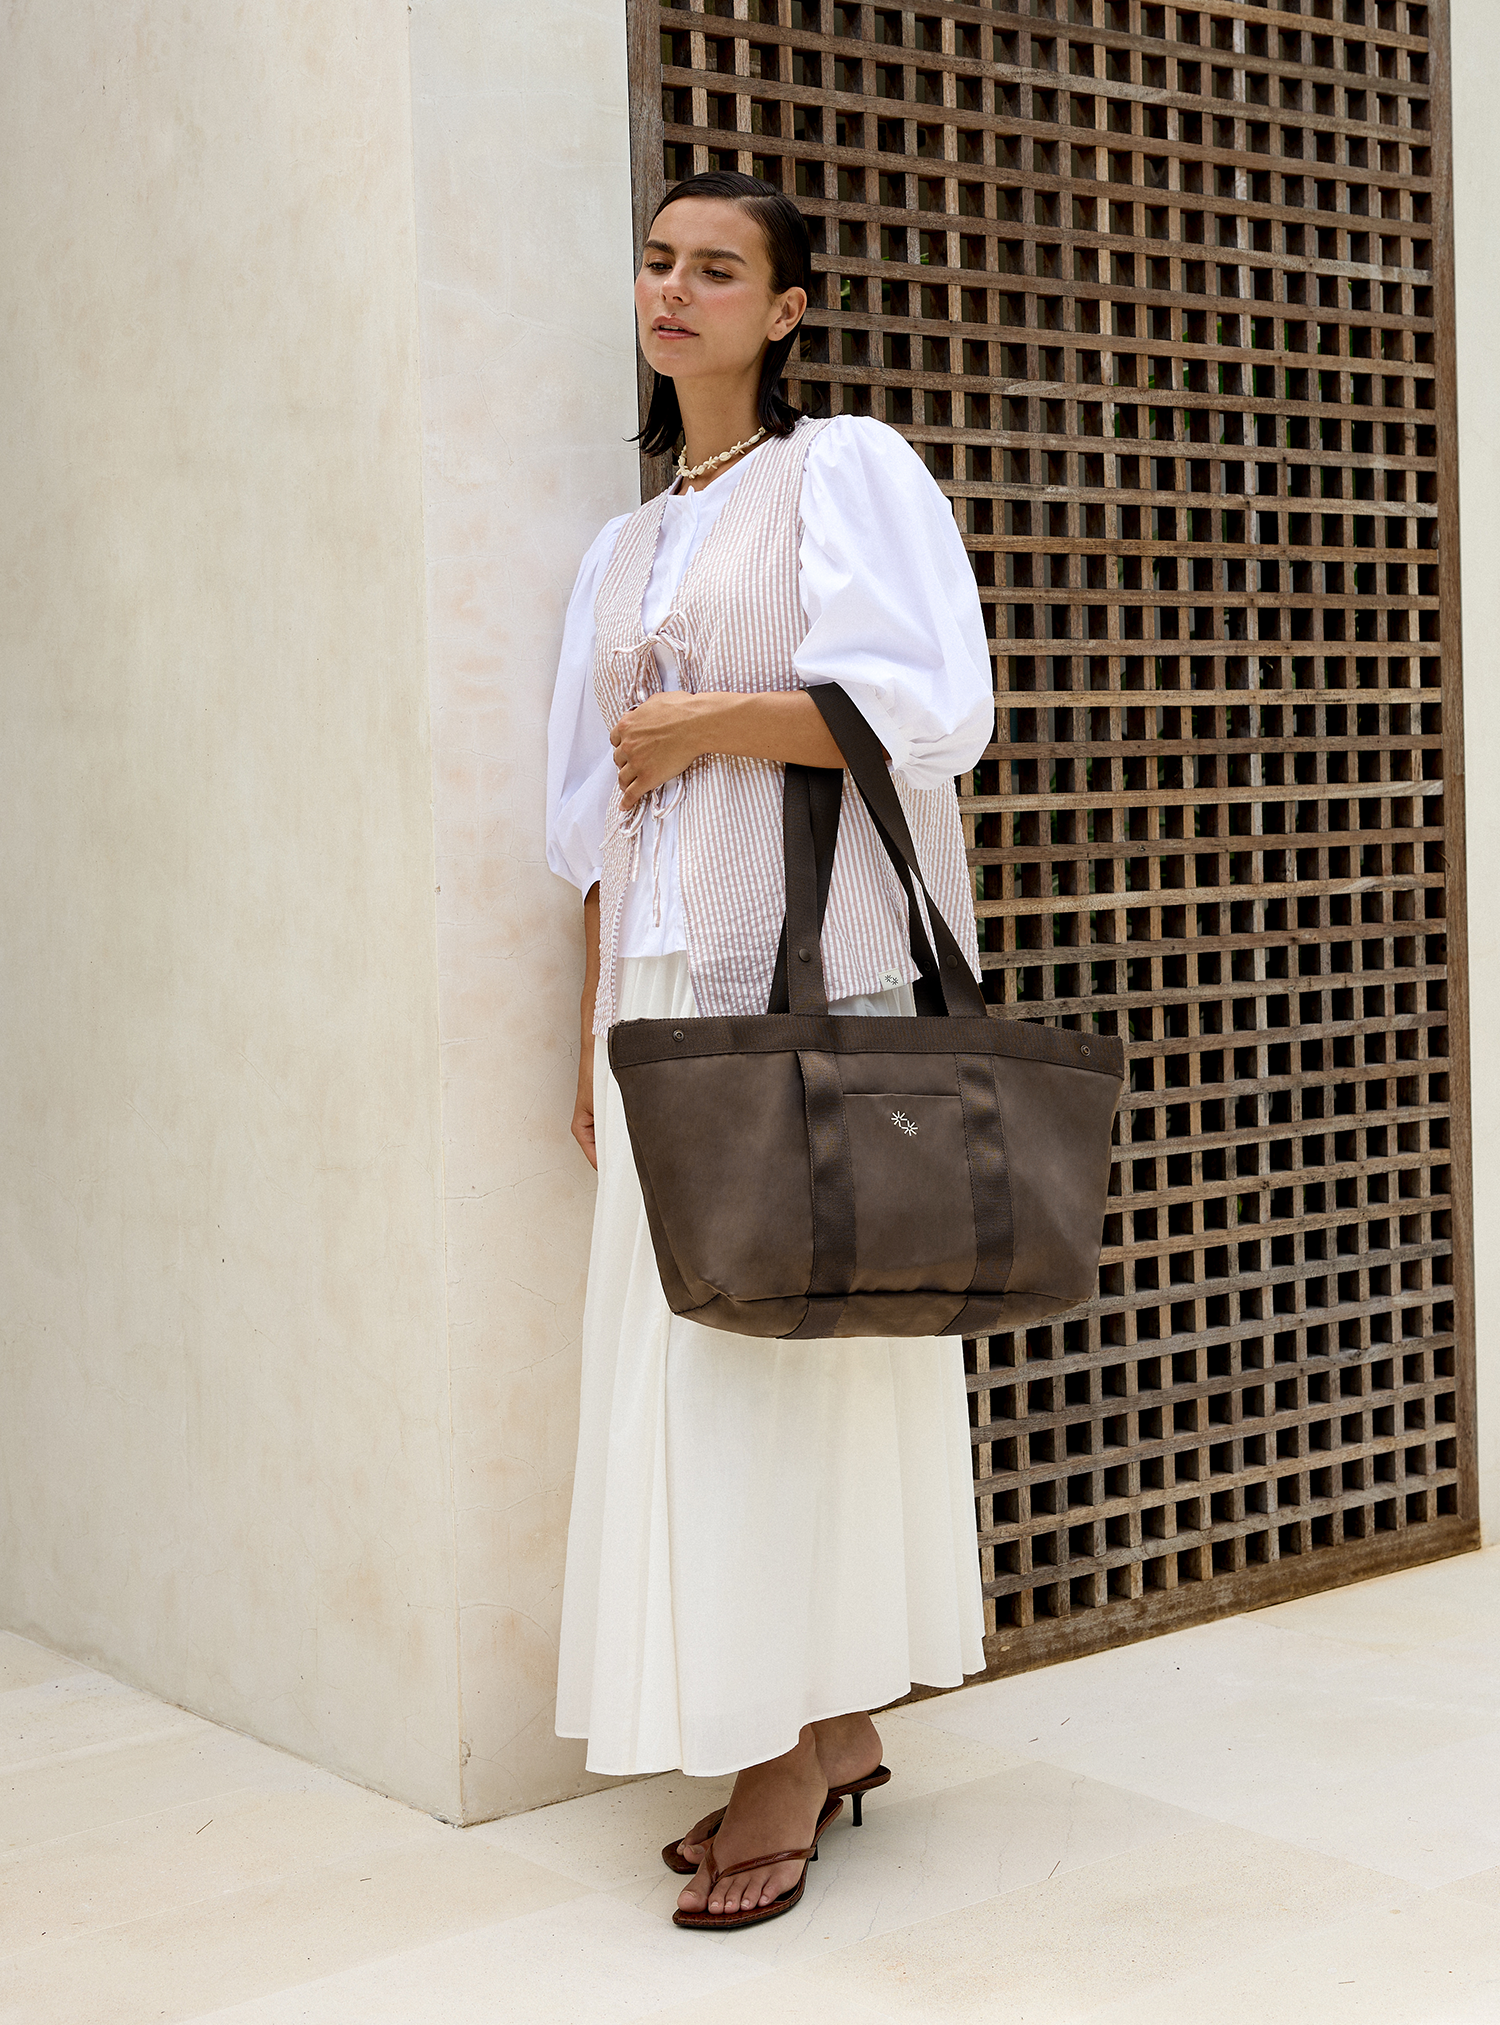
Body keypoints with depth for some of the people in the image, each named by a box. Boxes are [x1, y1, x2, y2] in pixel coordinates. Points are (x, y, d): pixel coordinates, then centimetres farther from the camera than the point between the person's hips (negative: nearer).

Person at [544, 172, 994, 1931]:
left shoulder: (845, 468, 1)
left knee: (795, 1333, -7)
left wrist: (706, 722, -8)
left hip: (820, 974, -6)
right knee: (683, 1349, 3)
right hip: (667, 981, 7)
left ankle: (794, 1747, 1)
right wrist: (591, 1037, 14)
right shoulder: (624, 548, 20)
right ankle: (827, 1727, 12)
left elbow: (933, 705, -12)